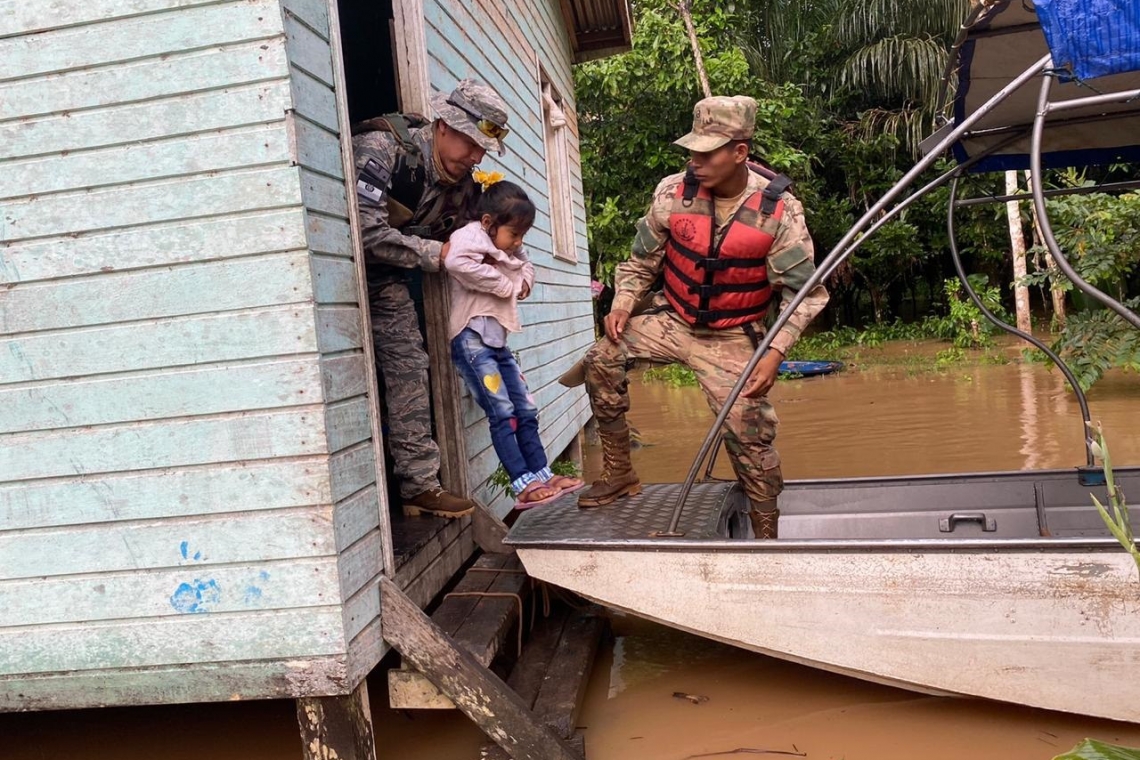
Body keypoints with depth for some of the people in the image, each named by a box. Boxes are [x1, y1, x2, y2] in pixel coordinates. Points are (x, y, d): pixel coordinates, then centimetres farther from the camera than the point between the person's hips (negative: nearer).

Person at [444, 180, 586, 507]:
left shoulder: (508, 250, 19)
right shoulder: (471, 237, -8)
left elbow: (526, 264, 37)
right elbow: (457, 261, -30)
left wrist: (524, 282, 11)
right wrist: (505, 285, -18)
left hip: (497, 339, 10)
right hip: (472, 337, -10)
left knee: (526, 410, 9)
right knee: (502, 412, -12)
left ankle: (543, 474, 17)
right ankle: (524, 486, -11)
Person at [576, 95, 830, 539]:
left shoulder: (779, 210, -17)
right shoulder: (673, 192, -11)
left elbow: (802, 293, -13)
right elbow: (642, 261, 4)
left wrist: (774, 353, -22)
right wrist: (623, 303, -11)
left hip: (732, 338, -3)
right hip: (672, 320, 3)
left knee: (749, 434, -7)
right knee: (601, 362, -14)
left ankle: (767, 532, 14)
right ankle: (618, 474, 2)